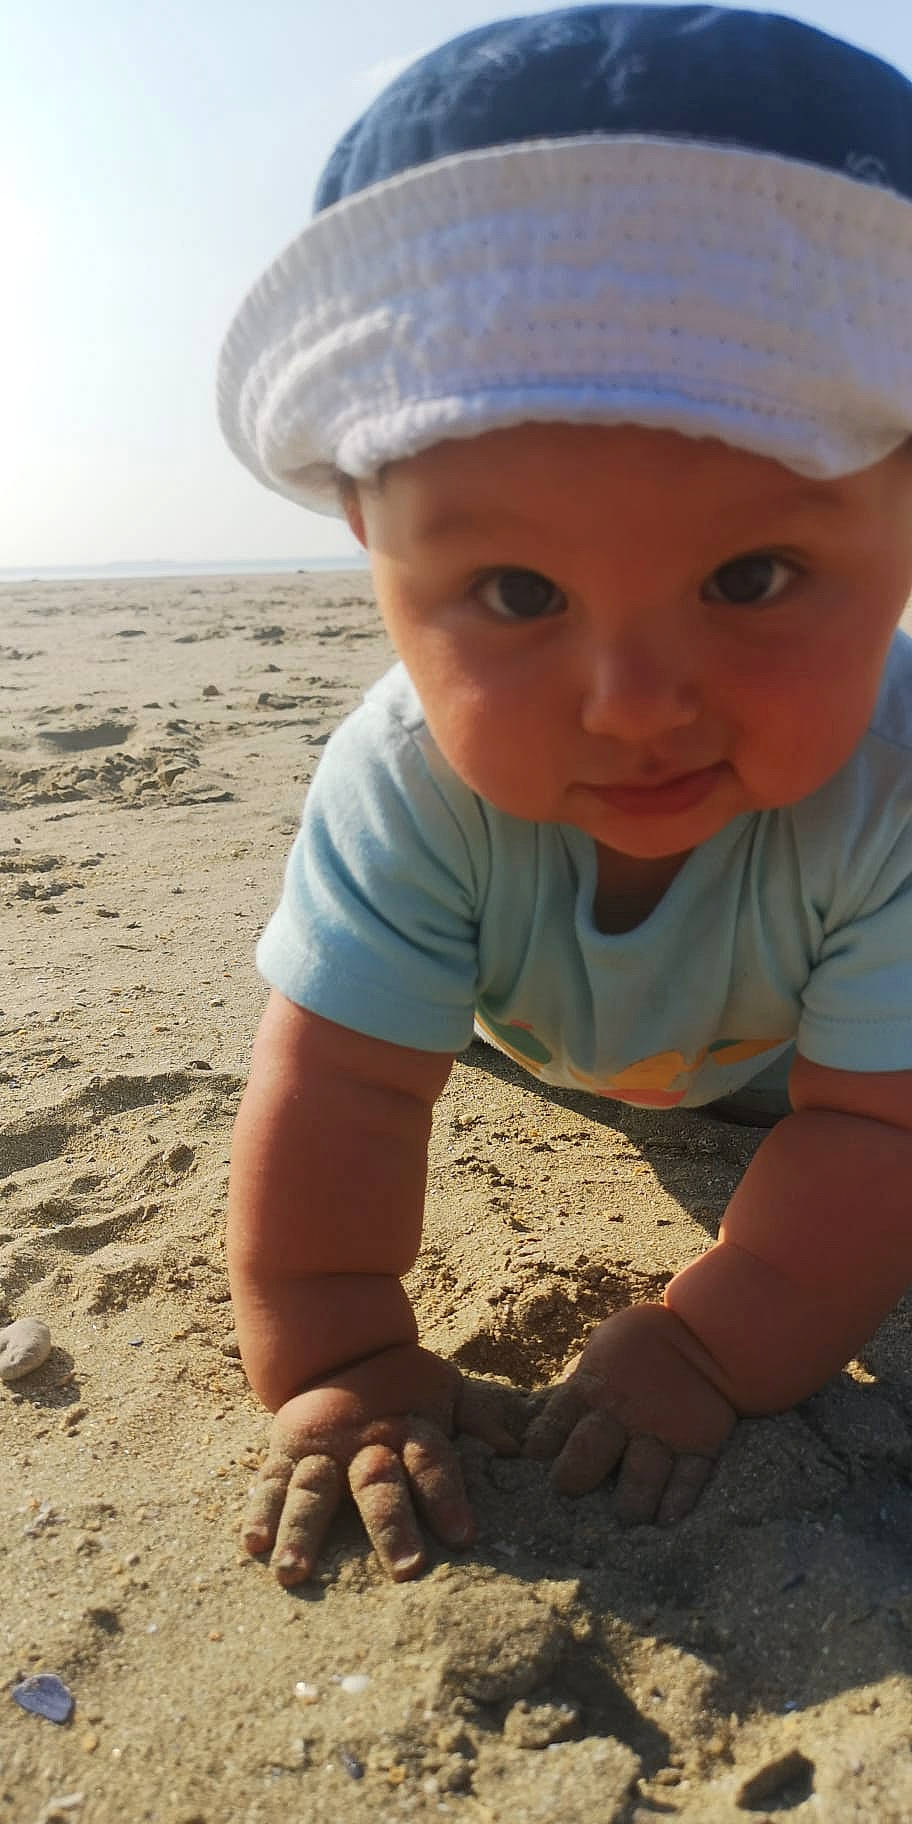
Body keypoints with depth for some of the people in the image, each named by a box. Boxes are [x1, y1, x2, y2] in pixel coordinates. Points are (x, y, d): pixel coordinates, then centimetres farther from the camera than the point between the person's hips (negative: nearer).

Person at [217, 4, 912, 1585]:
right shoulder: (411, 785, -43)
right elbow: (336, 1087, -38)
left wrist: (716, 1344, -38)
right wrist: (334, 1361, -35)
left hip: (782, 1055, 0)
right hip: (551, 1032, 1)